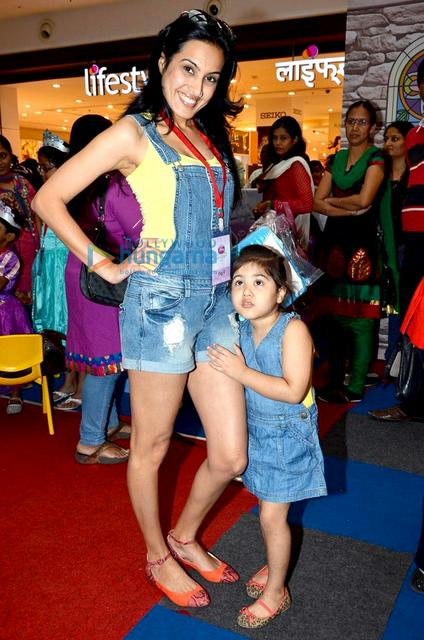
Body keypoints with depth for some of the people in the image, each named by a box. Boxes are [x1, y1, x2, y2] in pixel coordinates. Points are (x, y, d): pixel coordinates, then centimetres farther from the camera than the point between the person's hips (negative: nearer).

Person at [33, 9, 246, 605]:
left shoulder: (209, 135, 15)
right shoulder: (134, 132, -5)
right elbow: (48, 198, -6)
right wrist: (104, 265, -6)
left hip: (216, 301, 7)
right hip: (163, 301, -6)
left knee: (231, 456, 9)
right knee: (150, 448, 11)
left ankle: (185, 537, 37)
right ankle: (158, 556, 36)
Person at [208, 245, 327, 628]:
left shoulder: (293, 329, -24)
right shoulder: (242, 329, -4)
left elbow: (294, 391, -29)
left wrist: (242, 372, -28)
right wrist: (227, 365, -5)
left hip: (288, 435, -6)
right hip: (258, 430, 6)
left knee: (272, 515, 1)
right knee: (269, 508, 20)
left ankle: (275, 592, 22)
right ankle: (276, 566, 44)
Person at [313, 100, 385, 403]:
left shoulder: (376, 158, 0)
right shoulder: (336, 159, 16)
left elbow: (364, 199, -15)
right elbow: (317, 202, 6)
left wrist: (332, 200, 1)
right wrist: (349, 209, -9)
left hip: (362, 243, -5)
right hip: (334, 240, 6)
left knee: (360, 319, -6)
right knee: (335, 313, 7)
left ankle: (355, 387, 1)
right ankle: (335, 381, 17)